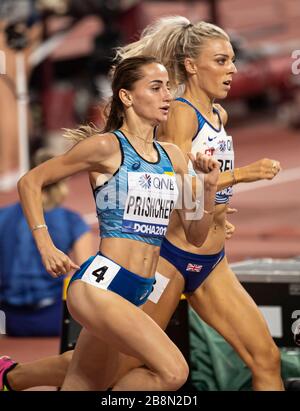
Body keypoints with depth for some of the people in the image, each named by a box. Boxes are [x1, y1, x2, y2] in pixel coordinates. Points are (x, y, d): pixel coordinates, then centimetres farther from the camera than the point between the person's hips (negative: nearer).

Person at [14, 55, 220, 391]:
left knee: (81, 386, 11)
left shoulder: (173, 156, 13)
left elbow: (195, 236, 16)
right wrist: (45, 246, -9)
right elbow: (30, 182, -1)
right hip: (100, 283, -8)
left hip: (137, 294, 8)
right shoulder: (107, 147, -6)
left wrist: (209, 187, 0)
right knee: (172, 371, -22)